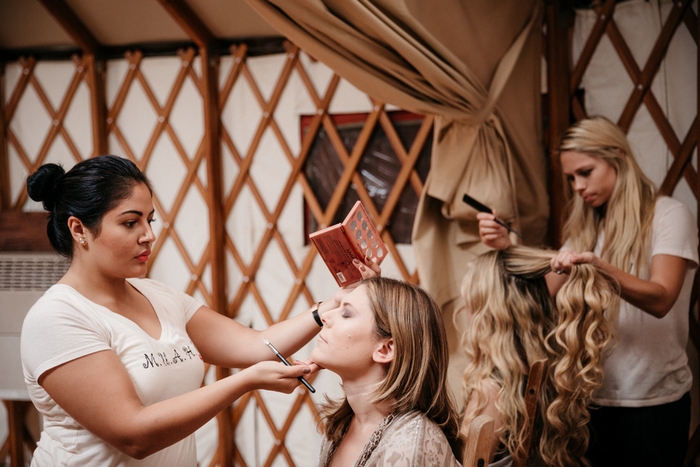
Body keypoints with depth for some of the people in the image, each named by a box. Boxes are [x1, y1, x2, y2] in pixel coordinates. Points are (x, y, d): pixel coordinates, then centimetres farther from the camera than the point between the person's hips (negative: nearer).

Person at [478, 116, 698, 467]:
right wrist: (508, 249, -15)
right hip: (592, 396, 5)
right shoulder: (586, 228, 12)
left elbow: (660, 299, -20)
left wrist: (599, 267, -34)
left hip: (652, 401, -5)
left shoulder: (668, 215, -6)